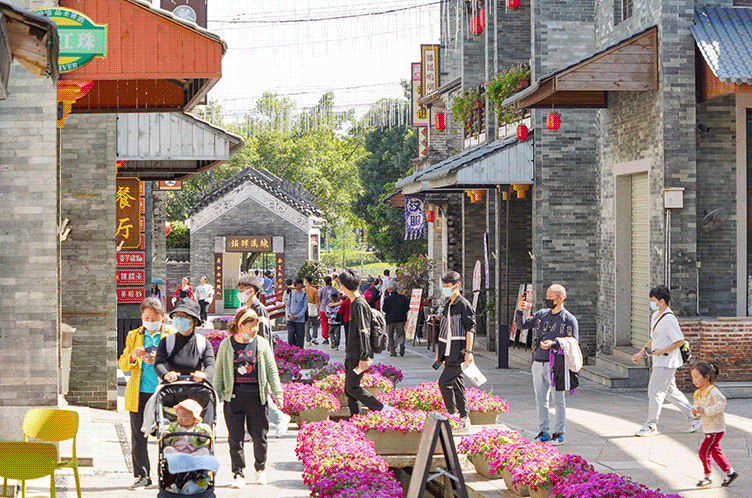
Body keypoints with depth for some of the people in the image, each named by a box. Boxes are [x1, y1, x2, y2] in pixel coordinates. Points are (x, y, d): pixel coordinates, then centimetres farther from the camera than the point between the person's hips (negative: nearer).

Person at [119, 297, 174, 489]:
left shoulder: (172, 336, 6)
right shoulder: (133, 336, 14)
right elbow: (122, 365, 12)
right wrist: (133, 356, -10)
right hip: (139, 394, 2)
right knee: (138, 436, 0)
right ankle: (142, 475, 8)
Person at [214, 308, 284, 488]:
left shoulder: (262, 343, 3)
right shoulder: (226, 345, 2)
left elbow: (271, 370, 6)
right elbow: (219, 372, 7)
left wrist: (277, 394, 2)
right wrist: (216, 395, 4)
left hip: (257, 396, 0)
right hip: (234, 397, 0)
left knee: (259, 436, 7)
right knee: (235, 437, -1)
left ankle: (260, 469, 26)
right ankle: (238, 473, 5)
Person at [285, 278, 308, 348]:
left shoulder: (304, 295, 0)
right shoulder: (291, 293, 10)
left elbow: (305, 307, -3)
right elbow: (288, 305, 12)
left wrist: (297, 316, -12)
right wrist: (289, 314, -6)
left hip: (300, 319, -2)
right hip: (290, 319, 2)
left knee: (300, 336, -2)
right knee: (290, 335, -6)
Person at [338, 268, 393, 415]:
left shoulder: (360, 304, -17)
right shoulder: (354, 303, 14)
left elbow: (364, 332, -21)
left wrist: (364, 357, -22)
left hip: (358, 356, -10)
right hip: (352, 354, 10)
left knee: (352, 388, -10)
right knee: (349, 389, 10)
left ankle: (382, 409, -6)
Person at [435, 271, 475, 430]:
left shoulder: (464, 305, -8)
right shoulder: (448, 305, 18)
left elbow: (470, 329, -12)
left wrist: (468, 351, -19)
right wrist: (439, 351, 24)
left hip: (458, 354, -8)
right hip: (449, 354, 9)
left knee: (444, 382, -15)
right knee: (457, 385, 10)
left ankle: (452, 415, -8)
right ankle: (464, 418, 15)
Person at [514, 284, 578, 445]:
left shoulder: (569, 319, -3)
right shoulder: (541, 314, 14)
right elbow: (521, 325, 17)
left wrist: (553, 344, -22)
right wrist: (519, 311, -1)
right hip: (538, 363, 6)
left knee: (558, 400, 0)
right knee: (541, 400, 9)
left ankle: (559, 433, 7)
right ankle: (544, 432, 17)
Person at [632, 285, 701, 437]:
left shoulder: (669, 319, -18)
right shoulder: (655, 316, 12)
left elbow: (680, 341, -19)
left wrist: (663, 351, -22)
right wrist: (641, 353, 19)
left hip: (667, 361, -10)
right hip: (659, 361, 10)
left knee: (655, 391, -6)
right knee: (670, 391, 16)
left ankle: (650, 426, 0)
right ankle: (694, 417, 24)